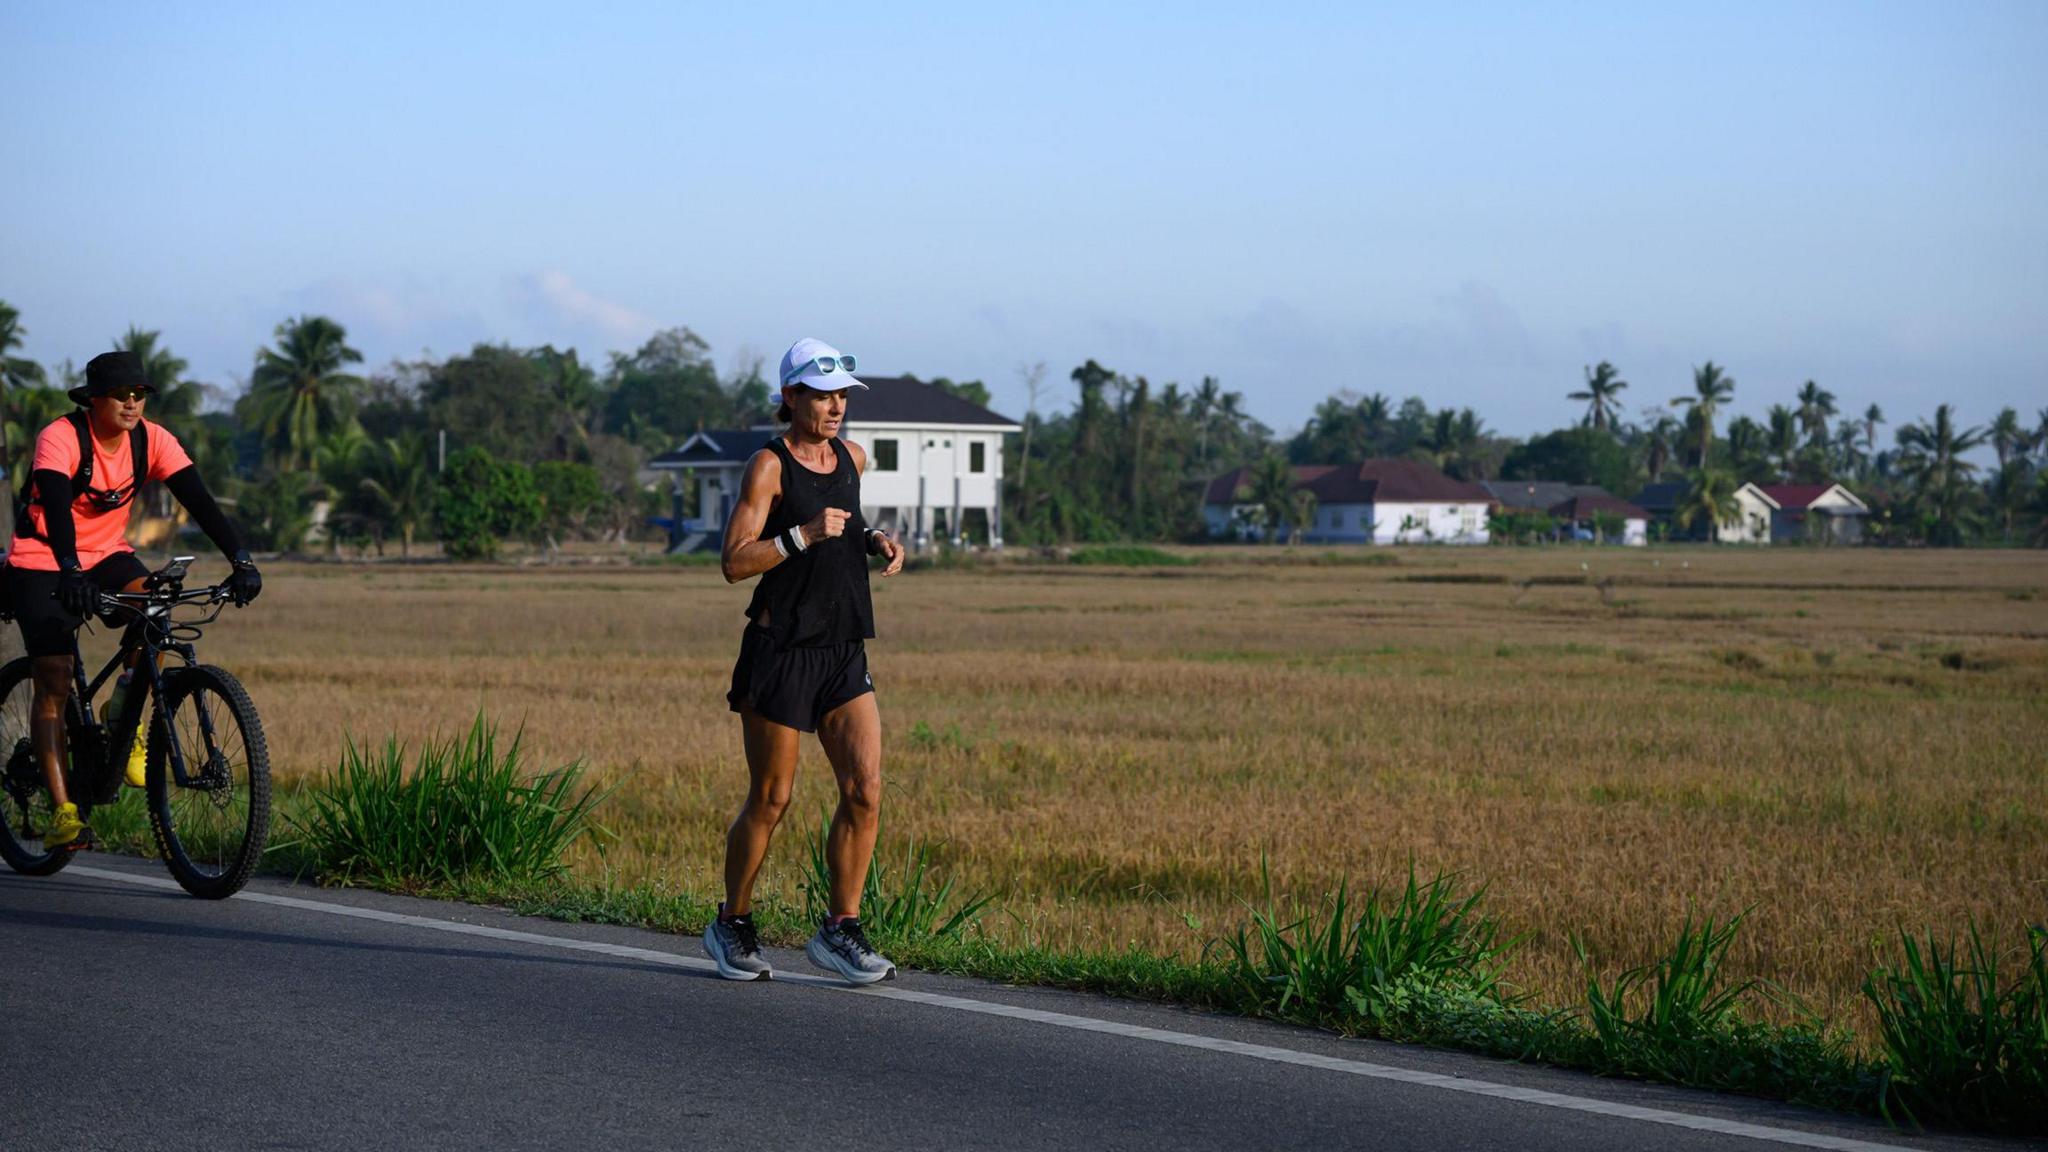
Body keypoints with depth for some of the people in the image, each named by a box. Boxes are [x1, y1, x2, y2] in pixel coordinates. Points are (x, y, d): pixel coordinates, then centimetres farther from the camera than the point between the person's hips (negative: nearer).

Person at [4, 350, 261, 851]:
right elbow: (55, 506, -37)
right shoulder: (60, 438, -23)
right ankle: (63, 812, -13)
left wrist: (241, 561, -30)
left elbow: (200, 501, -16)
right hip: (42, 564, -4)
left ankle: (124, 713, -5)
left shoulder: (152, 440, -10)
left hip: (106, 556, 4)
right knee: (53, 683, -13)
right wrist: (71, 572, -53)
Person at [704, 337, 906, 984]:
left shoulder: (853, 459, 11)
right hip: (781, 649, -6)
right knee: (770, 800, 2)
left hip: (844, 653, 6)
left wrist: (876, 542, 11)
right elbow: (734, 562, -14)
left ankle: (839, 930, 3)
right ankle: (732, 925, 19)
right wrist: (804, 535, -24)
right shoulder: (770, 466, -8)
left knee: (864, 791, -6)